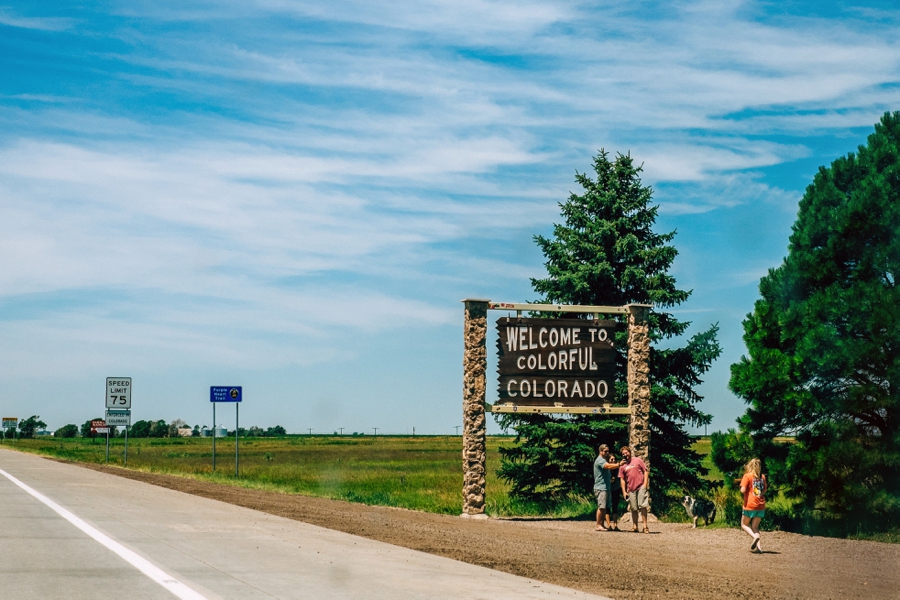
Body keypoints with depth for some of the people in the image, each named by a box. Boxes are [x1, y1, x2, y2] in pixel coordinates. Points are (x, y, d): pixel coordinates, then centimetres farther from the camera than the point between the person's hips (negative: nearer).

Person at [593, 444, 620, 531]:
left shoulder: (605, 460, 22)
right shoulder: (600, 460, -10)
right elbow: (609, 466, -28)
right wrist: (619, 464, -37)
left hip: (606, 487, 10)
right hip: (600, 487, -10)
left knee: (606, 507, 8)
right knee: (601, 507, -11)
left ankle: (603, 524, 12)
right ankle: (598, 525, -10)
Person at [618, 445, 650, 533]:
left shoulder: (637, 460, 5)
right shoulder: (622, 465, 10)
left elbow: (646, 471, 4)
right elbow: (622, 479, 10)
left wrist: (645, 483, -7)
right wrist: (624, 491, 3)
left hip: (641, 487, -3)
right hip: (630, 489, 3)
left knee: (643, 506, -8)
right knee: (633, 509, 6)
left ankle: (645, 526, -5)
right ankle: (635, 526, 14)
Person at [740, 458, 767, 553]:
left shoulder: (747, 476, -7)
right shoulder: (762, 477, 8)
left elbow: (743, 490, -14)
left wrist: (741, 486, 6)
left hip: (750, 505, -5)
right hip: (761, 506, 5)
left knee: (744, 524, 10)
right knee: (755, 526, 12)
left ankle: (755, 536, -16)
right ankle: (757, 545, -5)